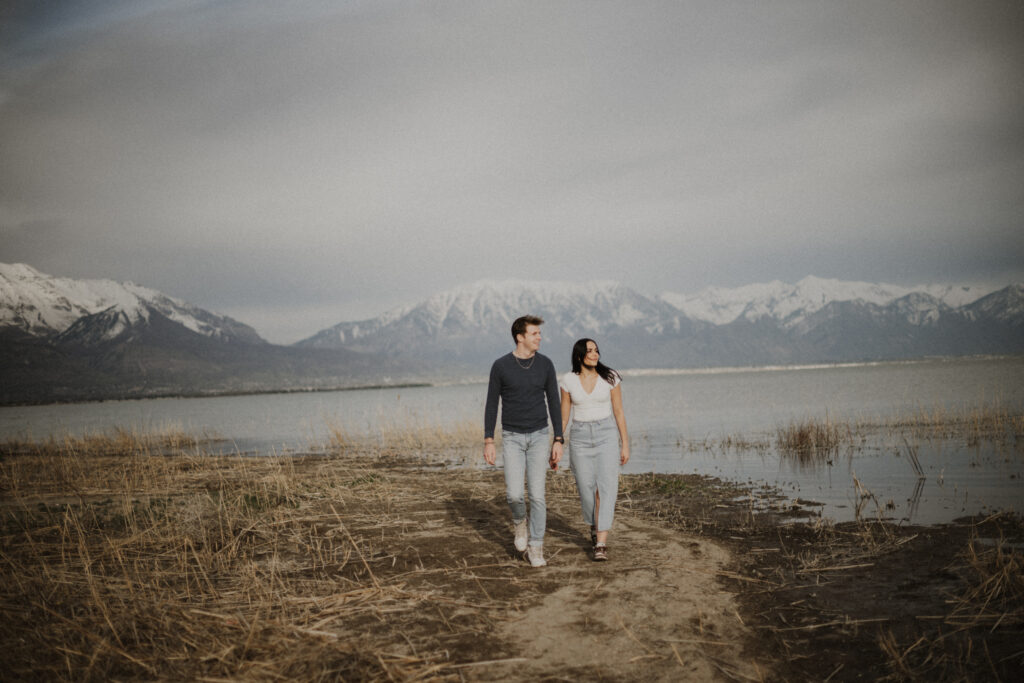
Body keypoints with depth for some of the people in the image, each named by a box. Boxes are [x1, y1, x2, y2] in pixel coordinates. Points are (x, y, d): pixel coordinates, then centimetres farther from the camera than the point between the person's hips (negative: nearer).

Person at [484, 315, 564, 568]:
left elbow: (554, 404, 1)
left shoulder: (545, 364, -2)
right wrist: (488, 441, -8)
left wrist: (558, 441, -4)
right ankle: (519, 521, 23)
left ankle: (535, 547, 9)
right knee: (514, 494, -11)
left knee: (537, 495, -3)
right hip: (512, 438, -1)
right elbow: (491, 405, -2)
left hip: (539, 436, 1)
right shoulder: (500, 366, -7)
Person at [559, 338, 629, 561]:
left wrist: (625, 445, -2)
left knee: (605, 488, -13)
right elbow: (563, 416, 4)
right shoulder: (568, 381, -2)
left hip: (606, 436, -1)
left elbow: (619, 412, 0)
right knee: (586, 490, 6)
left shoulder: (610, 378, -4)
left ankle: (601, 544, -14)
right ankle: (595, 527, 36)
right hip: (580, 438, 1)